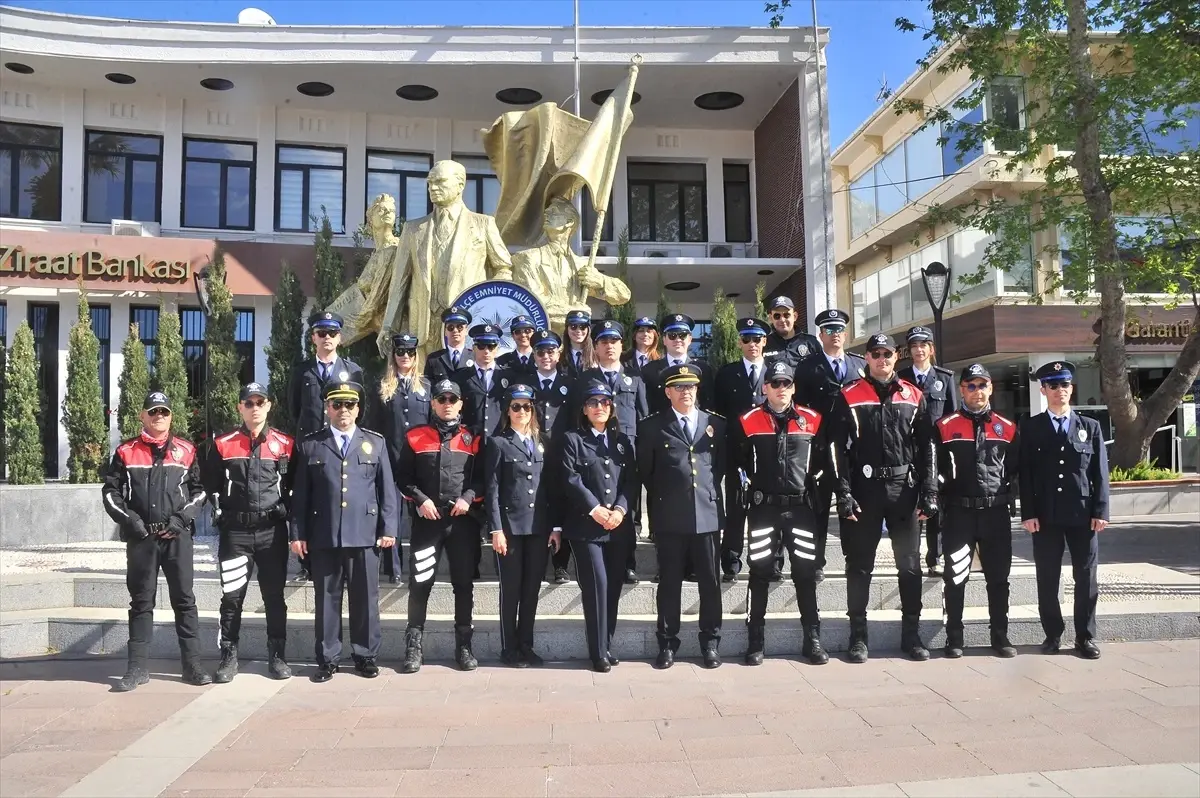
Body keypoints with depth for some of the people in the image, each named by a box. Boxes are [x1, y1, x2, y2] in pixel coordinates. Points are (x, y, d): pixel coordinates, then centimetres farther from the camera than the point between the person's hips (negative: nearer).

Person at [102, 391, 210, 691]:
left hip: (177, 536, 0)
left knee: (184, 599, 2)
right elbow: (110, 491, 6)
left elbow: (199, 489, 9)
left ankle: (192, 664, 8)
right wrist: (128, 518, -8)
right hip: (140, 538, 1)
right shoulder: (126, 452, 6)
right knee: (141, 601, 8)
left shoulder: (186, 450, 6)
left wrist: (182, 517, -5)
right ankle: (138, 667, 15)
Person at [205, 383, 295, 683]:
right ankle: (228, 658, 14)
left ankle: (277, 656, 17)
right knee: (231, 596, 3)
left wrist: (284, 510, 3)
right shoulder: (222, 445, 3)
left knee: (274, 596, 7)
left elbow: (296, 486, 10)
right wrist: (221, 513, 7)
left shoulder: (284, 444, 2)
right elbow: (209, 484, 12)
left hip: (272, 531, 0)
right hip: (235, 532, 0)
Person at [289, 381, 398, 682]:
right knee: (327, 598, 7)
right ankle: (327, 659, 18)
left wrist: (388, 528, 0)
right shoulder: (310, 445, 8)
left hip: (365, 535, 0)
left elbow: (387, 489, 6)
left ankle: (365, 655, 19)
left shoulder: (376, 443, 9)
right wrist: (298, 533, 1)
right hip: (324, 536, 0)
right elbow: (300, 493, 6)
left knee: (365, 599, 6)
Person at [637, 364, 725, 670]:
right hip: (669, 518, -1)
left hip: (708, 514, 2)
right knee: (669, 582, 6)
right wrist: (662, 497, 10)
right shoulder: (651, 426, 3)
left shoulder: (716, 424, 9)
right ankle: (668, 644, 17)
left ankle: (710, 643, 20)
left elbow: (723, 464, 16)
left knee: (710, 582, 7)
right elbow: (644, 471, 8)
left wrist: (710, 491, 10)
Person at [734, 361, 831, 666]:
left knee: (806, 573, 6)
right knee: (759, 573, 4)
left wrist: (806, 479, 4)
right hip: (763, 507, -1)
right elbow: (738, 460, 7)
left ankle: (813, 639, 17)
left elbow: (822, 458, 10)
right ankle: (756, 641, 13)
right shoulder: (748, 422, -1)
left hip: (800, 507, 1)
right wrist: (755, 481, 5)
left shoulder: (813, 420, 3)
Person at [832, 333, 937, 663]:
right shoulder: (849, 397, 0)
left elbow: (926, 448, 6)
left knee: (910, 563, 8)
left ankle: (911, 633, 20)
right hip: (864, 488, -2)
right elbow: (838, 449, -4)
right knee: (860, 565, 4)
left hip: (904, 488, 2)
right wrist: (844, 494, -10)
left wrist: (929, 493, 0)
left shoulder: (913, 396, 7)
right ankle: (858, 636, 14)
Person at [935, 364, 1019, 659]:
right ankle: (954, 637, 12)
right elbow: (936, 469, 2)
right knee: (955, 576, 2)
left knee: (998, 577, 9)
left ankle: (1000, 635, 22)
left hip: (996, 512, 2)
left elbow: (1015, 469, 13)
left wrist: (1009, 498, 5)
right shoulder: (945, 426, 0)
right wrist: (941, 500, -4)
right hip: (959, 512, -2)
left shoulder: (1007, 427, 8)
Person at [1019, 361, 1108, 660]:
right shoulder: (1030, 427, 5)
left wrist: (1101, 511, -3)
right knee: (1047, 578, 4)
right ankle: (1053, 634, 17)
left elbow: (1100, 472, 5)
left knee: (1086, 577, 5)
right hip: (1045, 515, -1)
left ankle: (1085, 637, 17)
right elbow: (1025, 473, 0)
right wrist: (1028, 513, -7)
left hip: (1083, 514, 1)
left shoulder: (1090, 427, 10)